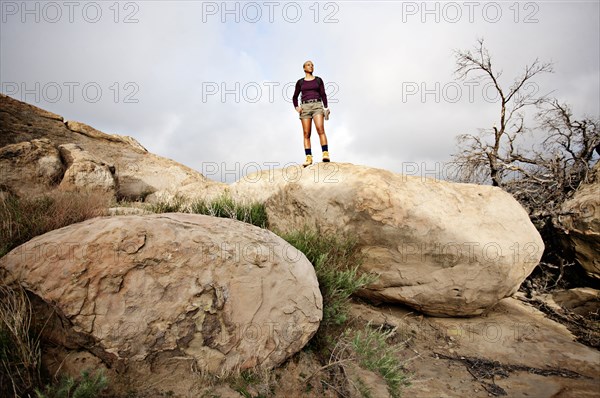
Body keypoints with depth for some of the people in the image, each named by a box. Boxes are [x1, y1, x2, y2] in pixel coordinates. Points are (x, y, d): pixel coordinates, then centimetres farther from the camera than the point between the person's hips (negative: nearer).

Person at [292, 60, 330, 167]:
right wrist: (296, 107, 0)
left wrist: (326, 107, -4)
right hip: (305, 107, 1)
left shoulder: (318, 80, 14)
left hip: (317, 105, -1)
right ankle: (309, 158, -7)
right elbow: (295, 97, 19)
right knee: (306, 133, -6)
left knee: (320, 129, -22)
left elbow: (323, 95, 11)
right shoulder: (300, 82, 15)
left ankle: (325, 154, -28)